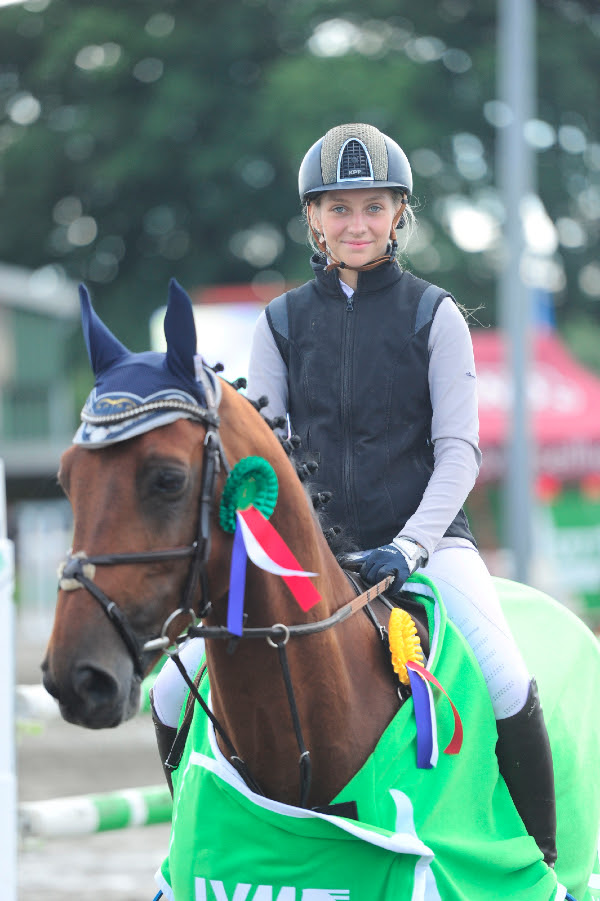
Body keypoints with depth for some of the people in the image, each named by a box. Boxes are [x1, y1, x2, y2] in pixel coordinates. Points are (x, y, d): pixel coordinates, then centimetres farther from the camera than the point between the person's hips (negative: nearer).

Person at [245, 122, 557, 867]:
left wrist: (409, 545, -17)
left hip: (424, 533, -2)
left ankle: (540, 866, -10)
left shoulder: (433, 316, 2)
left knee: (508, 686, -26)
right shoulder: (281, 322, 8)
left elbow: (458, 450, -3)